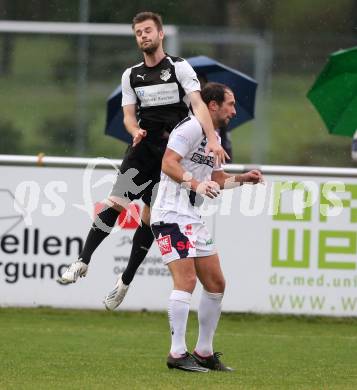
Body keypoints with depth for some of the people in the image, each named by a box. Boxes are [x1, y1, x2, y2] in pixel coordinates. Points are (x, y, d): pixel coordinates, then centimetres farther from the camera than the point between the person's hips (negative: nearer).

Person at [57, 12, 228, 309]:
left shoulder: (179, 68, -3)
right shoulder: (131, 75, 11)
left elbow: (198, 104, -15)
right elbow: (129, 114, 8)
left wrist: (212, 139, -30)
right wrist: (136, 131, -17)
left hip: (175, 150, -2)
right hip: (144, 147, 2)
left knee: (151, 215, 0)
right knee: (117, 200, -15)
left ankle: (125, 281, 9)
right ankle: (83, 262, -14)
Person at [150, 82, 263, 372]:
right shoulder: (191, 128, -11)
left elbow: (217, 178, 31)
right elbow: (168, 164, -23)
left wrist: (243, 178, 16)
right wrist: (196, 184, -33)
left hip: (193, 219, 10)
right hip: (171, 215, -10)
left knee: (216, 284, 9)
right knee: (186, 280, -18)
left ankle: (204, 352, 17)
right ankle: (178, 354, -17)